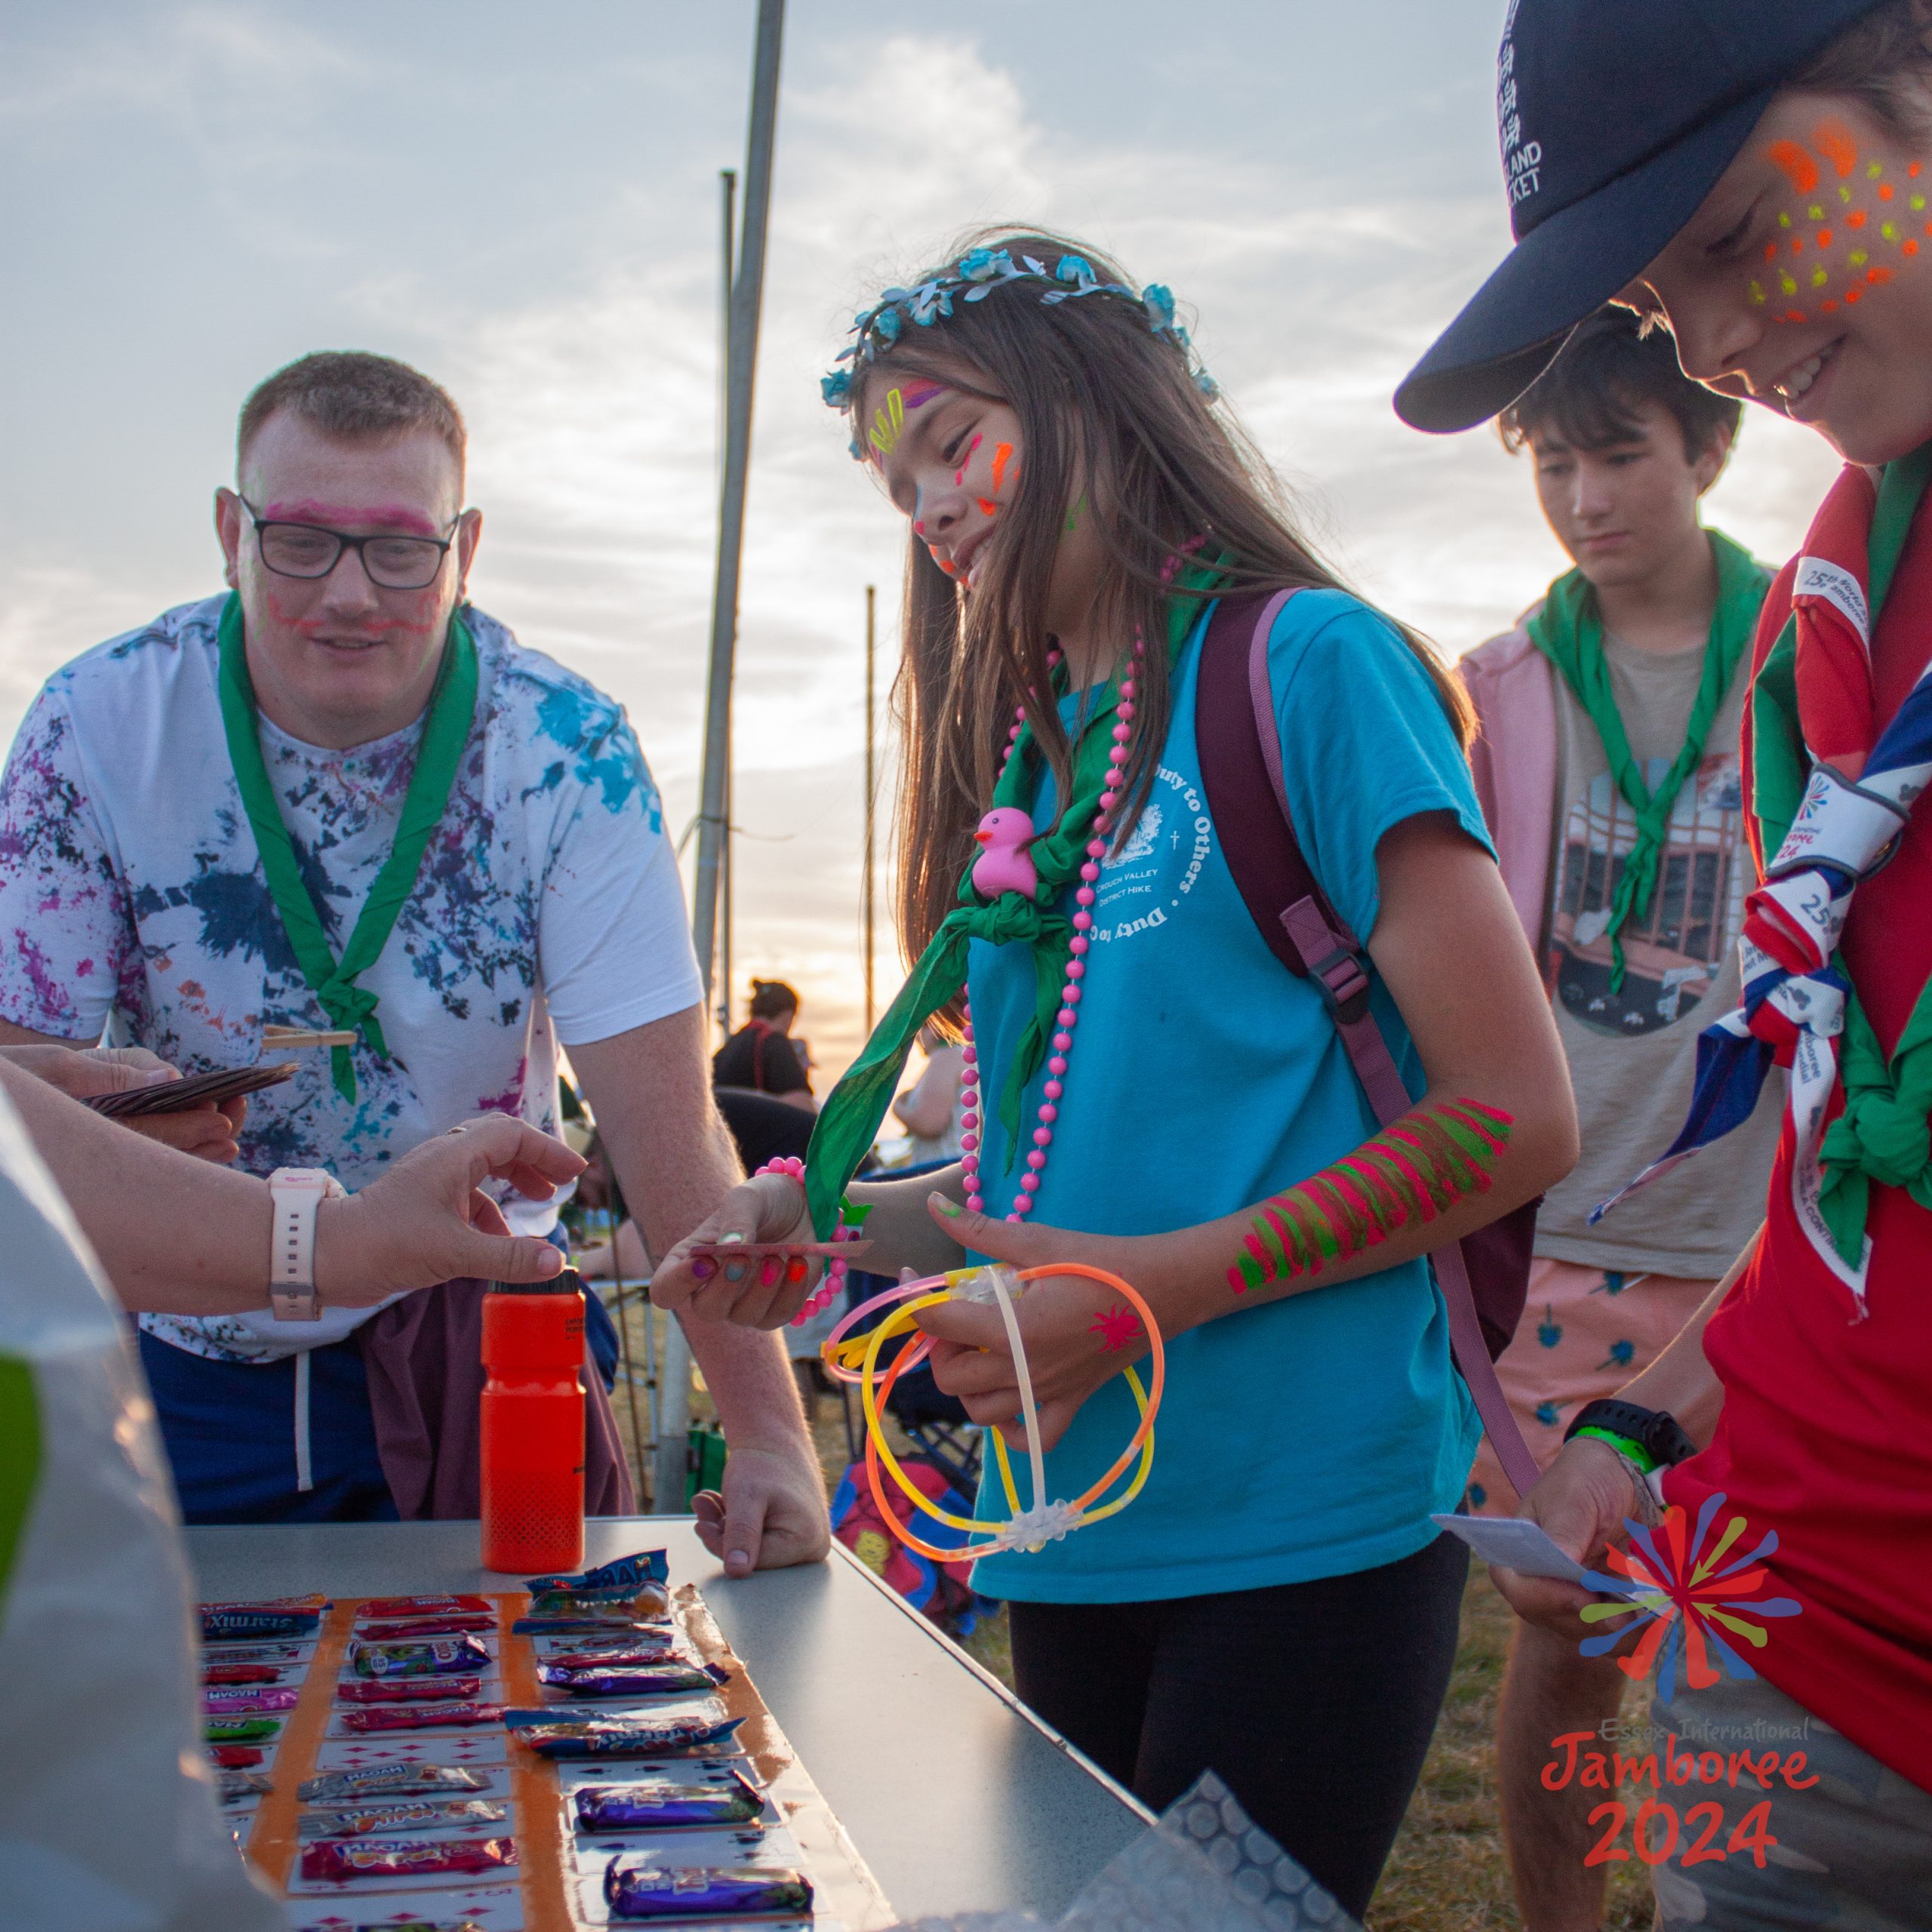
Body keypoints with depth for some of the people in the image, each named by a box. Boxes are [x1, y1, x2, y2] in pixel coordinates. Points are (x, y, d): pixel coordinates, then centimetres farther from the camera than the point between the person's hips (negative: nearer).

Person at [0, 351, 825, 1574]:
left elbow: (667, 1124, -20)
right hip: (180, 1356, 1)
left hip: (467, 1337, -1)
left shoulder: (566, 752, -15)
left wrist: (770, 1431, -29)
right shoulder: (99, 728, -12)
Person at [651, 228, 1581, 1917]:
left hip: (1303, 1526, -7)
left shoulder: (1308, 662, -7)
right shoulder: (1026, 759, 14)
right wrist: (825, 1217, 0)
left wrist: (1154, 1289, -17)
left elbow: (1517, 1119, -12)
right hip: (1076, 1533, 7)